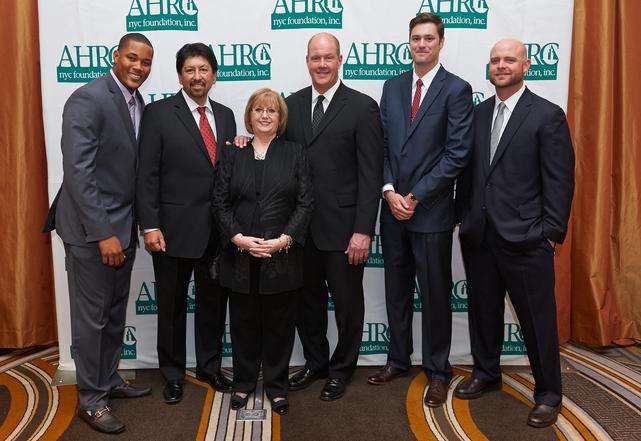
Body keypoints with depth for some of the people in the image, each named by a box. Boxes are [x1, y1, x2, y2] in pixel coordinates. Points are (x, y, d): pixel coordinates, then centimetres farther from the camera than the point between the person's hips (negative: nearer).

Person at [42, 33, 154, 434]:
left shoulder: (139, 103, 8)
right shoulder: (88, 99, -16)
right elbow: (77, 173, -22)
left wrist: (138, 223, 8)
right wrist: (103, 233, -24)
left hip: (124, 226, 8)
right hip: (91, 228, -8)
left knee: (115, 313, 18)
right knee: (91, 316, 5)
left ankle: (109, 380, 36)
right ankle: (91, 399, 21)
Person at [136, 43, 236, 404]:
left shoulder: (225, 115, 9)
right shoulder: (158, 113, -5)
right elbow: (147, 175, -9)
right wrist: (150, 226, -13)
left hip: (218, 229, 4)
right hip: (174, 228, -4)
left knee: (214, 301, 16)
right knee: (172, 305, 11)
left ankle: (210, 367, 35)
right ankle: (173, 374, 30)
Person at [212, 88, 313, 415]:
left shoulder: (295, 153, 6)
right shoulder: (233, 153, 9)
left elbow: (305, 202, -1)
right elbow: (220, 202, 3)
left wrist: (284, 239, -13)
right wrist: (238, 237, -11)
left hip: (282, 255, -1)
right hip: (240, 256, 1)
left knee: (279, 322, 7)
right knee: (244, 321, 10)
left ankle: (276, 385, 23)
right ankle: (243, 382, 27)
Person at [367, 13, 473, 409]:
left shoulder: (456, 89, -5)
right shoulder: (392, 86, 11)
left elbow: (457, 153, -12)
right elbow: (382, 145, 8)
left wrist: (415, 197, -13)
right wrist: (389, 192, -5)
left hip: (432, 211, -5)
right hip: (393, 208, 5)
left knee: (435, 294, 7)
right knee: (397, 290, 15)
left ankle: (438, 371, 24)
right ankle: (399, 360, 32)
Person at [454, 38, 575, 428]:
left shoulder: (548, 115, -4)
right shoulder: (478, 113, 12)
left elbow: (560, 180, -6)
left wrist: (552, 233, -10)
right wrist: (464, 217, 8)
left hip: (525, 237, -5)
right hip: (479, 235, 5)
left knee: (538, 319, 5)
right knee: (483, 311, 16)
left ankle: (548, 394, 23)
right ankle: (486, 373, 36)